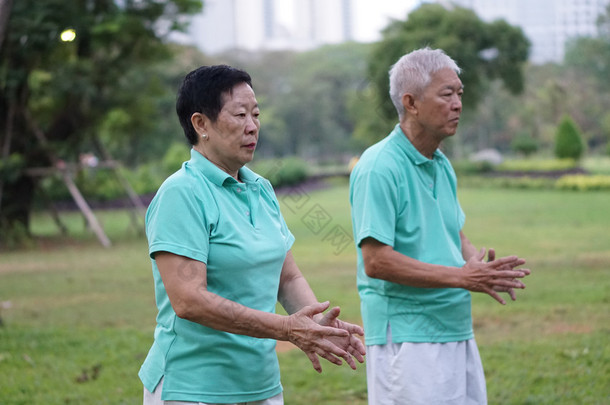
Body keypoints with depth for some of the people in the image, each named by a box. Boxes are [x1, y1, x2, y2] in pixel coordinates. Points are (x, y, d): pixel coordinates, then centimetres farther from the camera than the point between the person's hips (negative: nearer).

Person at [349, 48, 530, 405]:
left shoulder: (442, 164, 13)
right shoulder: (380, 167, -15)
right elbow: (375, 261, -20)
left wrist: (480, 266, 0)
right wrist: (460, 277, -21)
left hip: (458, 332, 8)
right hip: (406, 336, -8)